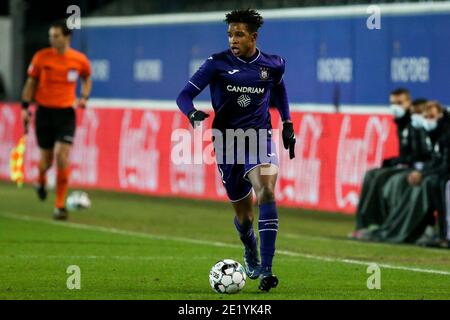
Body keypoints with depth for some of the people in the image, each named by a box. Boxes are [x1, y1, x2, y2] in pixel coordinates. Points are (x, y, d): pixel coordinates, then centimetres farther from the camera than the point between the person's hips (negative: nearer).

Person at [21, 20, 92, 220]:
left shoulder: (80, 60, -3)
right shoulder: (41, 57, -5)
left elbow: (87, 79, 17)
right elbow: (31, 82, 6)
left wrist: (84, 97, 1)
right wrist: (25, 107, 0)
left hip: (66, 113, -1)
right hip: (44, 111, 1)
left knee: (63, 157, -13)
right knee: (46, 157, 8)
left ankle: (59, 206, -5)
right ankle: (41, 181, 46)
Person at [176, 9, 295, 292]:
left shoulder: (273, 64, 1)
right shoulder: (217, 63, -6)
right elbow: (185, 95, -8)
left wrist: (287, 123, 20)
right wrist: (193, 113, -29)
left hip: (260, 139, 0)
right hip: (227, 142, 0)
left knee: (266, 192, -26)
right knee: (244, 214, 7)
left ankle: (266, 270, -28)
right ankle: (250, 254, 44)